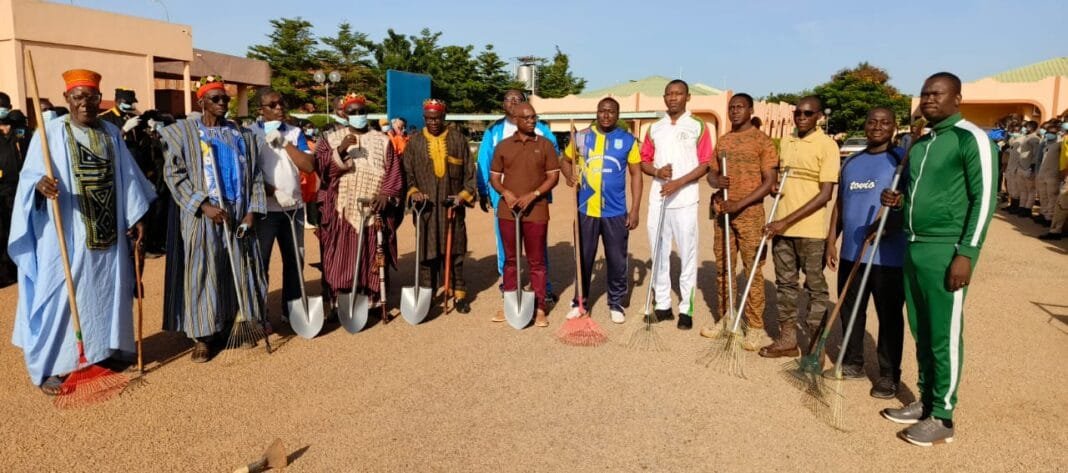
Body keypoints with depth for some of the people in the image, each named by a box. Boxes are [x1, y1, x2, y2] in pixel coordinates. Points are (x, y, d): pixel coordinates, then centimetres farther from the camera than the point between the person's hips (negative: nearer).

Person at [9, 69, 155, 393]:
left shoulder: (111, 133, 8)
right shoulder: (51, 132, -5)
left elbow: (126, 177, 10)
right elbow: (29, 175, -10)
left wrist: (135, 217, 7)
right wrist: (40, 184, -33)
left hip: (107, 232, 5)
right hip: (67, 234, -4)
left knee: (105, 292, 12)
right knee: (61, 296, 0)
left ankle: (102, 351, 26)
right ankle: (49, 366, 10)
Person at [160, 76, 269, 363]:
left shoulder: (242, 135, 12)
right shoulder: (181, 132, 2)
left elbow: (255, 175, 8)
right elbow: (174, 174, -6)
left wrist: (252, 211, -4)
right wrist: (204, 205, -17)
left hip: (238, 216, 3)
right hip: (202, 218, -3)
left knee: (239, 271, 7)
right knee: (201, 274, 0)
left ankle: (234, 324, 22)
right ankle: (201, 336, 8)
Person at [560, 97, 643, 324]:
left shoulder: (628, 140, 1)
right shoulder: (581, 137, 3)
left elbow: (636, 175, 2)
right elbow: (566, 161, 15)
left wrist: (635, 209, -3)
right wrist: (569, 176, -9)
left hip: (616, 212, -1)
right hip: (585, 210, 1)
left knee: (617, 261, 8)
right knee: (583, 259, 10)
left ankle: (616, 304, 23)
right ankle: (580, 302, 25)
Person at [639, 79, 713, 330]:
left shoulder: (698, 127, 1)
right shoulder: (654, 128, 12)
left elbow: (705, 164, -4)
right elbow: (644, 161, 13)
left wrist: (678, 183, -15)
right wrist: (657, 172, -9)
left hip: (685, 200, -4)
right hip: (657, 199, 4)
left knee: (687, 255, 0)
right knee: (658, 252, 8)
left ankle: (686, 309, 8)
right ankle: (662, 305, 18)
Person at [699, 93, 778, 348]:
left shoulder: (763, 141, -4)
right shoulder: (722, 141, 13)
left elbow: (769, 182, -9)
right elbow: (711, 172, 17)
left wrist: (740, 204, -17)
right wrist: (716, 180, -8)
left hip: (750, 213, -6)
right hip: (722, 212, 6)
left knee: (752, 270, -2)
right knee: (722, 267, 11)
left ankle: (756, 328, 6)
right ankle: (723, 318, 24)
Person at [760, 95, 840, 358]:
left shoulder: (827, 145, -9)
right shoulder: (786, 142, 11)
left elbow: (825, 194, -15)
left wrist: (787, 221, -19)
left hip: (810, 230, -6)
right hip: (781, 227, 6)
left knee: (815, 287, 5)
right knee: (785, 283, 12)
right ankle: (787, 339, 23)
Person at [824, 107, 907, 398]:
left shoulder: (902, 158, -3)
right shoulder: (851, 162, 15)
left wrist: (891, 223, -27)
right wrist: (831, 241, 13)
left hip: (888, 255, -6)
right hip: (851, 252, 6)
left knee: (889, 316, 4)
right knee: (849, 310, 14)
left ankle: (889, 375, 16)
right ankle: (853, 363, 30)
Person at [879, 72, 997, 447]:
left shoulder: (971, 138, -9)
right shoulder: (920, 143, 15)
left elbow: (985, 198, -14)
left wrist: (966, 253, -19)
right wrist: (900, 202, 4)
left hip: (945, 250, -8)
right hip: (914, 247, 8)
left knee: (944, 336, -1)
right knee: (921, 332, 14)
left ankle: (942, 416, 10)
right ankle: (926, 402, 26)